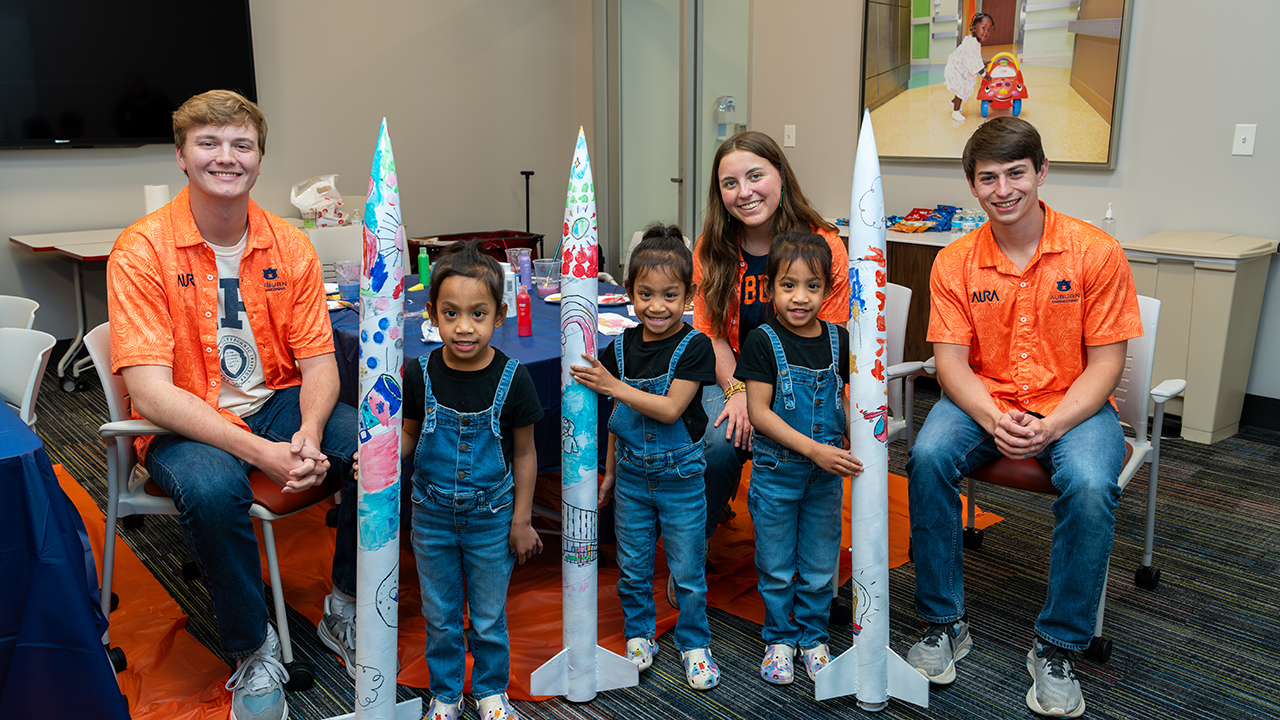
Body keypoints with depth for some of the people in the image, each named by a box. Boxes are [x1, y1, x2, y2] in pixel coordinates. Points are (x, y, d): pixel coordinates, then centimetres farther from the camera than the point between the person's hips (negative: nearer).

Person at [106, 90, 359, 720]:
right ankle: (253, 651, -10)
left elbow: (318, 360, -2)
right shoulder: (142, 251, -12)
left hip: (278, 404, 4)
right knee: (212, 488, -36)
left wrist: (307, 437, -24)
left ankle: (345, 611, 2)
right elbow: (150, 392, -19)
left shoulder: (290, 247, 0)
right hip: (184, 425, -3)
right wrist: (260, 451, -31)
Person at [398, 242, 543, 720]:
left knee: (489, 617, 15)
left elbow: (524, 453, -5)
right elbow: (410, 436, 2)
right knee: (440, 616, 17)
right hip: (433, 515, 2)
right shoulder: (419, 374, -11)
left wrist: (522, 520, -2)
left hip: (492, 517, -1)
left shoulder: (512, 379, -15)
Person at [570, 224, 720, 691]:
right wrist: (610, 471, 14)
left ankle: (693, 644, 29)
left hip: (680, 476, -3)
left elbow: (670, 408, -23)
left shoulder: (694, 347, -14)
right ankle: (639, 635, 36)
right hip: (632, 474, 4)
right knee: (633, 567, 15)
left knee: (687, 571, 9)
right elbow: (618, 415, 9)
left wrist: (612, 385, -28)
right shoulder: (621, 347, -1)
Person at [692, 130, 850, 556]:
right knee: (717, 442, -27)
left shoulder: (823, 246, -8)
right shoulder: (711, 250, 1)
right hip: (732, 377, 2)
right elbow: (712, 334, 3)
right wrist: (737, 391, -16)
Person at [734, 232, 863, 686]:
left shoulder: (838, 339, 1)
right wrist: (812, 448, -22)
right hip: (775, 471, -3)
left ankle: (812, 636, 33)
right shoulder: (763, 342, -12)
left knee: (820, 565, 14)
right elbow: (759, 412, -16)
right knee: (776, 566, 10)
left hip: (826, 473, 3)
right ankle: (779, 638, 30)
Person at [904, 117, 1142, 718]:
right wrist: (994, 419, -24)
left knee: (1090, 485, -32)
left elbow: (1105, 361, -7)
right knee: (928, 456, -28)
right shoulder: (955, 263, -2)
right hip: (983, 401, 2)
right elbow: (951, 361, -5)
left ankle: (1056, 648, -10)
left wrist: (1050, 426, -22)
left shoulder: (1096, 253, -7)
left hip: (1073, 403, -1)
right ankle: (944, 623, -10)